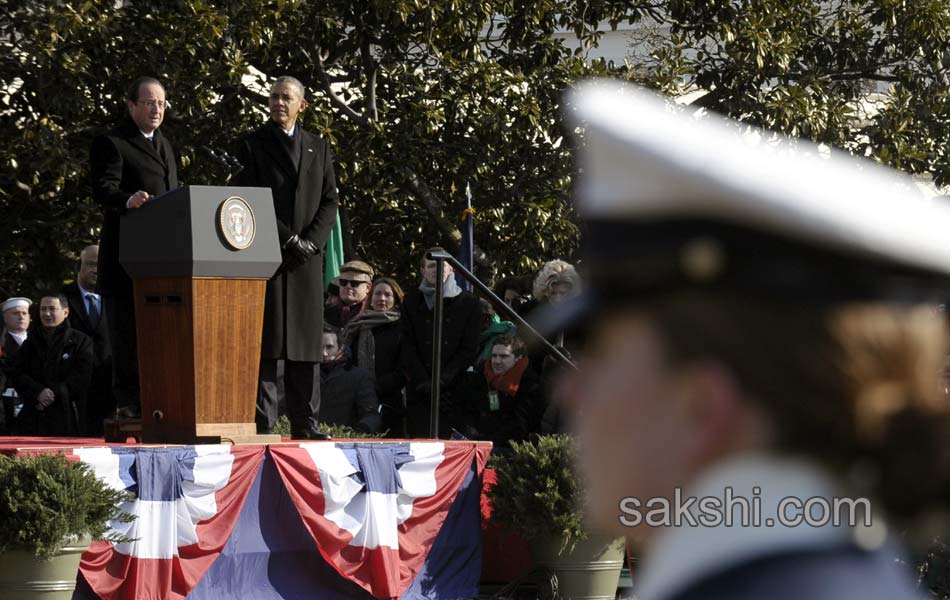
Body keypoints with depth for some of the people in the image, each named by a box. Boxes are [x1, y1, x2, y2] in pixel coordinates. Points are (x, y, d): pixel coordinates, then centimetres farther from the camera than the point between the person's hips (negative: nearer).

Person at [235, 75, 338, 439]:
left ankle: (305, 423, 5)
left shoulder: (318, 148, 16)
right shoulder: (253, 145, 5)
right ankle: (263, 422, -8)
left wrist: (311, 240, -5)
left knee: (304, 342, 3)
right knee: (266, 341, -6)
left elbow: (329, 201, 11)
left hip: (307, 257, 3)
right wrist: (287, 238, -11)